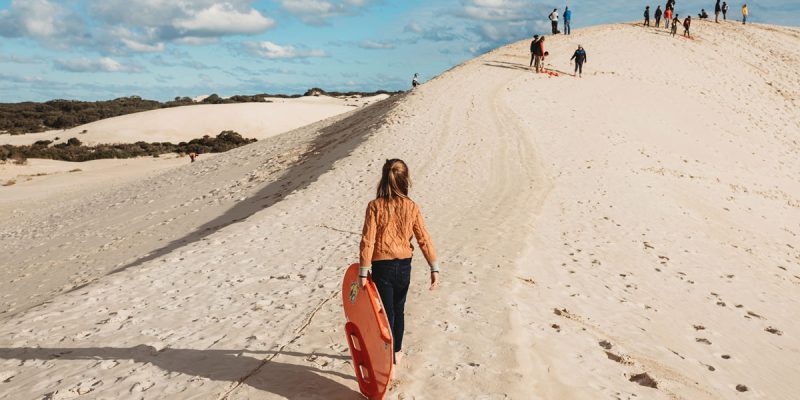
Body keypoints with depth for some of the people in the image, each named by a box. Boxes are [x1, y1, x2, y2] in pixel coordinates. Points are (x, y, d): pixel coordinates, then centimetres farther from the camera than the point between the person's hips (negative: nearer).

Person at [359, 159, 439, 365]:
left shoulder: (375, 206, -13)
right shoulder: (411, 207, -7)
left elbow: (367, 240, -15)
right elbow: (424, 239, -7)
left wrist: (363, 272, -11)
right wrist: (434, 268, -2)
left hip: (382, 266, -3)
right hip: (404, 266, 3)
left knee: (386, 313, 6)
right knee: (398, 310, 21)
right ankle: (397, 351, 37)